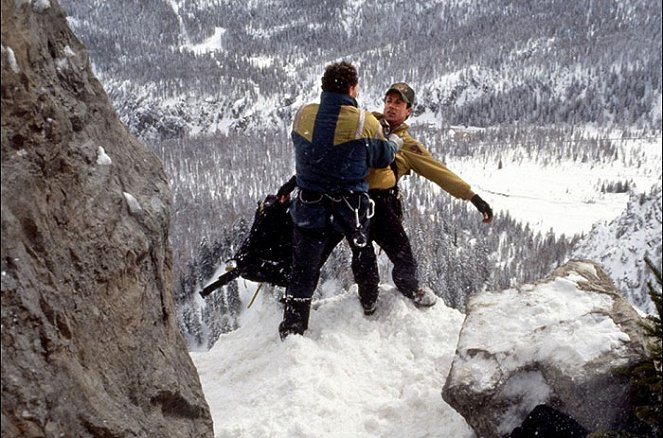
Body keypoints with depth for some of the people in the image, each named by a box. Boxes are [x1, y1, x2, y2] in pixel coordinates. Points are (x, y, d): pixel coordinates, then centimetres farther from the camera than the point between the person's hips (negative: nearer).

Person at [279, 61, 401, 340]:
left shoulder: (303, 115, -6)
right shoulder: (366, 123, -14)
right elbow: (382, 158, 0)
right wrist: (394, 142, 21)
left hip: (309, 207, 2)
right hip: (350, 207, -1)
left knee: (304, 270, 10)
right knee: (363, 253, 27)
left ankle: (291, 332, 13)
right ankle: (370, 304, 45)